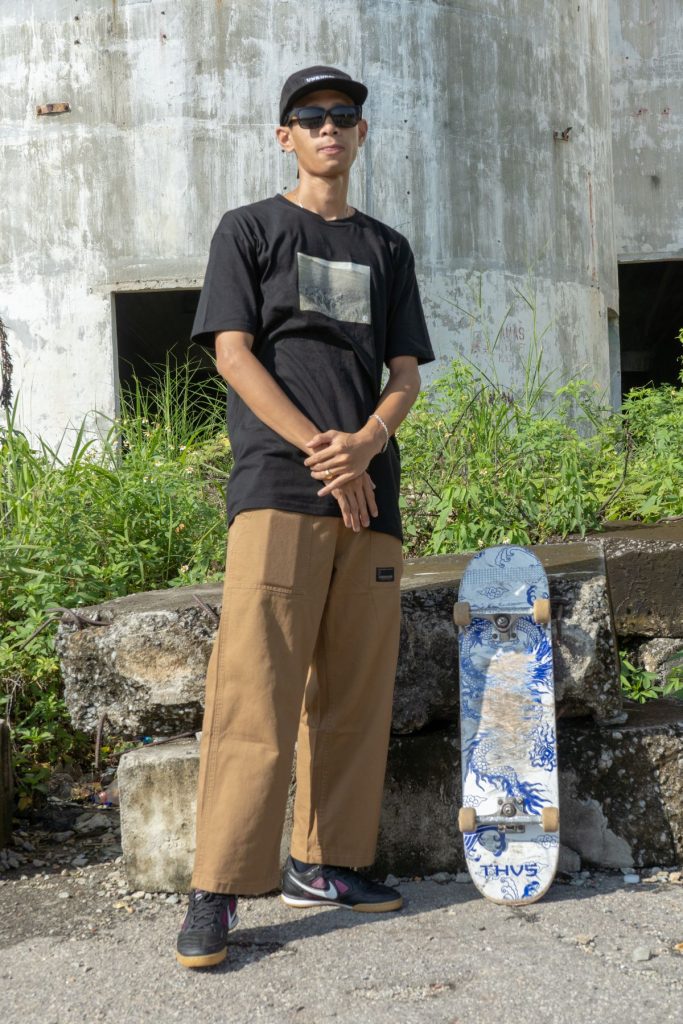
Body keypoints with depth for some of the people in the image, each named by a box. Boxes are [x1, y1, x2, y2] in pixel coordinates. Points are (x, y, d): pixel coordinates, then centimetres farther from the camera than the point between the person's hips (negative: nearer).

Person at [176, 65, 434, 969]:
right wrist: (321, 452, -11)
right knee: (254, 687, -12)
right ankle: (216, 893, -7)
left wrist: (365, 443, -9)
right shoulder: (250, 229, 11)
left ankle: (324, 863, 15)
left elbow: (406, 372, 14)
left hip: (370, 487, 4)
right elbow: (233, 353, 0)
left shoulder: (387, 249, 21)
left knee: (354, 689, 3)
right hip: (277, 481, -4)